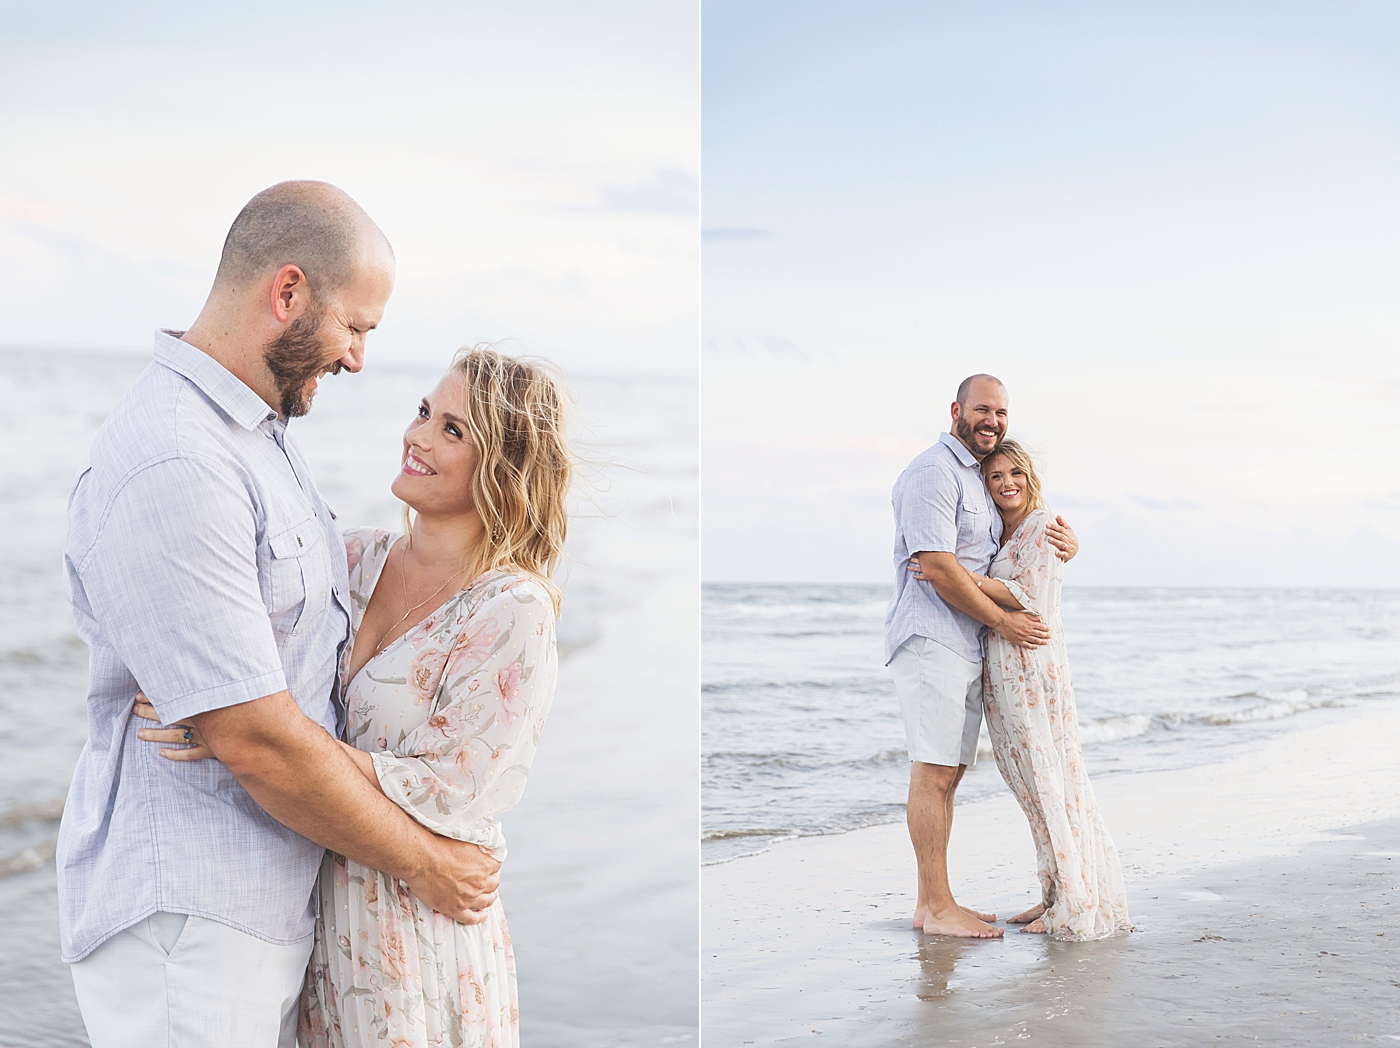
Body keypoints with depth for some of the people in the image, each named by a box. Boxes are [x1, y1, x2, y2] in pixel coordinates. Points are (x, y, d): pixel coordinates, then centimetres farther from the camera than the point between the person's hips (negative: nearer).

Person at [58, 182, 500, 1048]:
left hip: (275, 903, 9)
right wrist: (422, 863, -12)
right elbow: (254, 739, -23)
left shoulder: (263, 438, 11)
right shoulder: (171, 466, -22)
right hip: (183, 920, -9)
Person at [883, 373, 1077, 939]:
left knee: (948, 772, 9)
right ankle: (936, 907, -6)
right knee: (934, 771, -9)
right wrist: (1003, 620, -10)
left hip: (968, 646, 10)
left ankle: (932, 901, 14)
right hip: (930, 638, -10)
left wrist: (1066, 543, 4)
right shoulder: (933, 473, -10)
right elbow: (938, 568, -17)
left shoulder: (986, 477, 22)